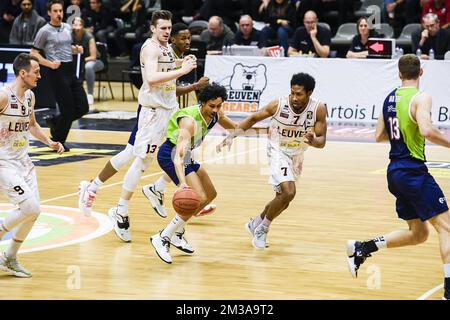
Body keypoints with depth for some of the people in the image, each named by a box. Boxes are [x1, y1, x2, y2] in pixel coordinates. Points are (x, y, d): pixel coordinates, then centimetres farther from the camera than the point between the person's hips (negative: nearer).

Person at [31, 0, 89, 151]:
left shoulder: (68, 28, 12)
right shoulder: (45, 31, -6)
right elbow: (34, 53, -5)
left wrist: (77, 49, 5)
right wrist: (50, 64, -18)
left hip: (71, 70, 7)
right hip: (57, 72, -7)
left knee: (83, 107, 2)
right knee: (68, 109, -6)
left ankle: (55, 121, 23)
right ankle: (58, 142, 12)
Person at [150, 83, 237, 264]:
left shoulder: (216, 114, -7)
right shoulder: (190, 121, -32)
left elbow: (233, 127, 20)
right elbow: (178, 156, -43)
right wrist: (183, 182, -57)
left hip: (186, 155, 9)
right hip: (170, 154, -9)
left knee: (210, 194, 16)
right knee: (199, 198, -20)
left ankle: (177, 233, 22)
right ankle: (162, 238, -17)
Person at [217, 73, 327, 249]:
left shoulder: (319, 109, -20)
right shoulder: (278, 105, -24)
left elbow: (322, 140, -15)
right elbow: (253, 118, -10)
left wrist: (313, 141, -40)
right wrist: (232, 136, -21)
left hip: (296, 155, 5)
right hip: (278, 151, -4)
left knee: (283, 199, 16)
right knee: (288, 193, -24)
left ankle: (255, 224, 41)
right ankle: (263, 228, -3)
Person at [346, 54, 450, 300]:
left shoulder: (390, 98, 12)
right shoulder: (420, 97, -12)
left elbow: (379, 136, 19)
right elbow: (427, 131, -27)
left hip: (395, 172, 8)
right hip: (413, 171, -8)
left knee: (417, 234, 18)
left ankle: (361, 248, 15)